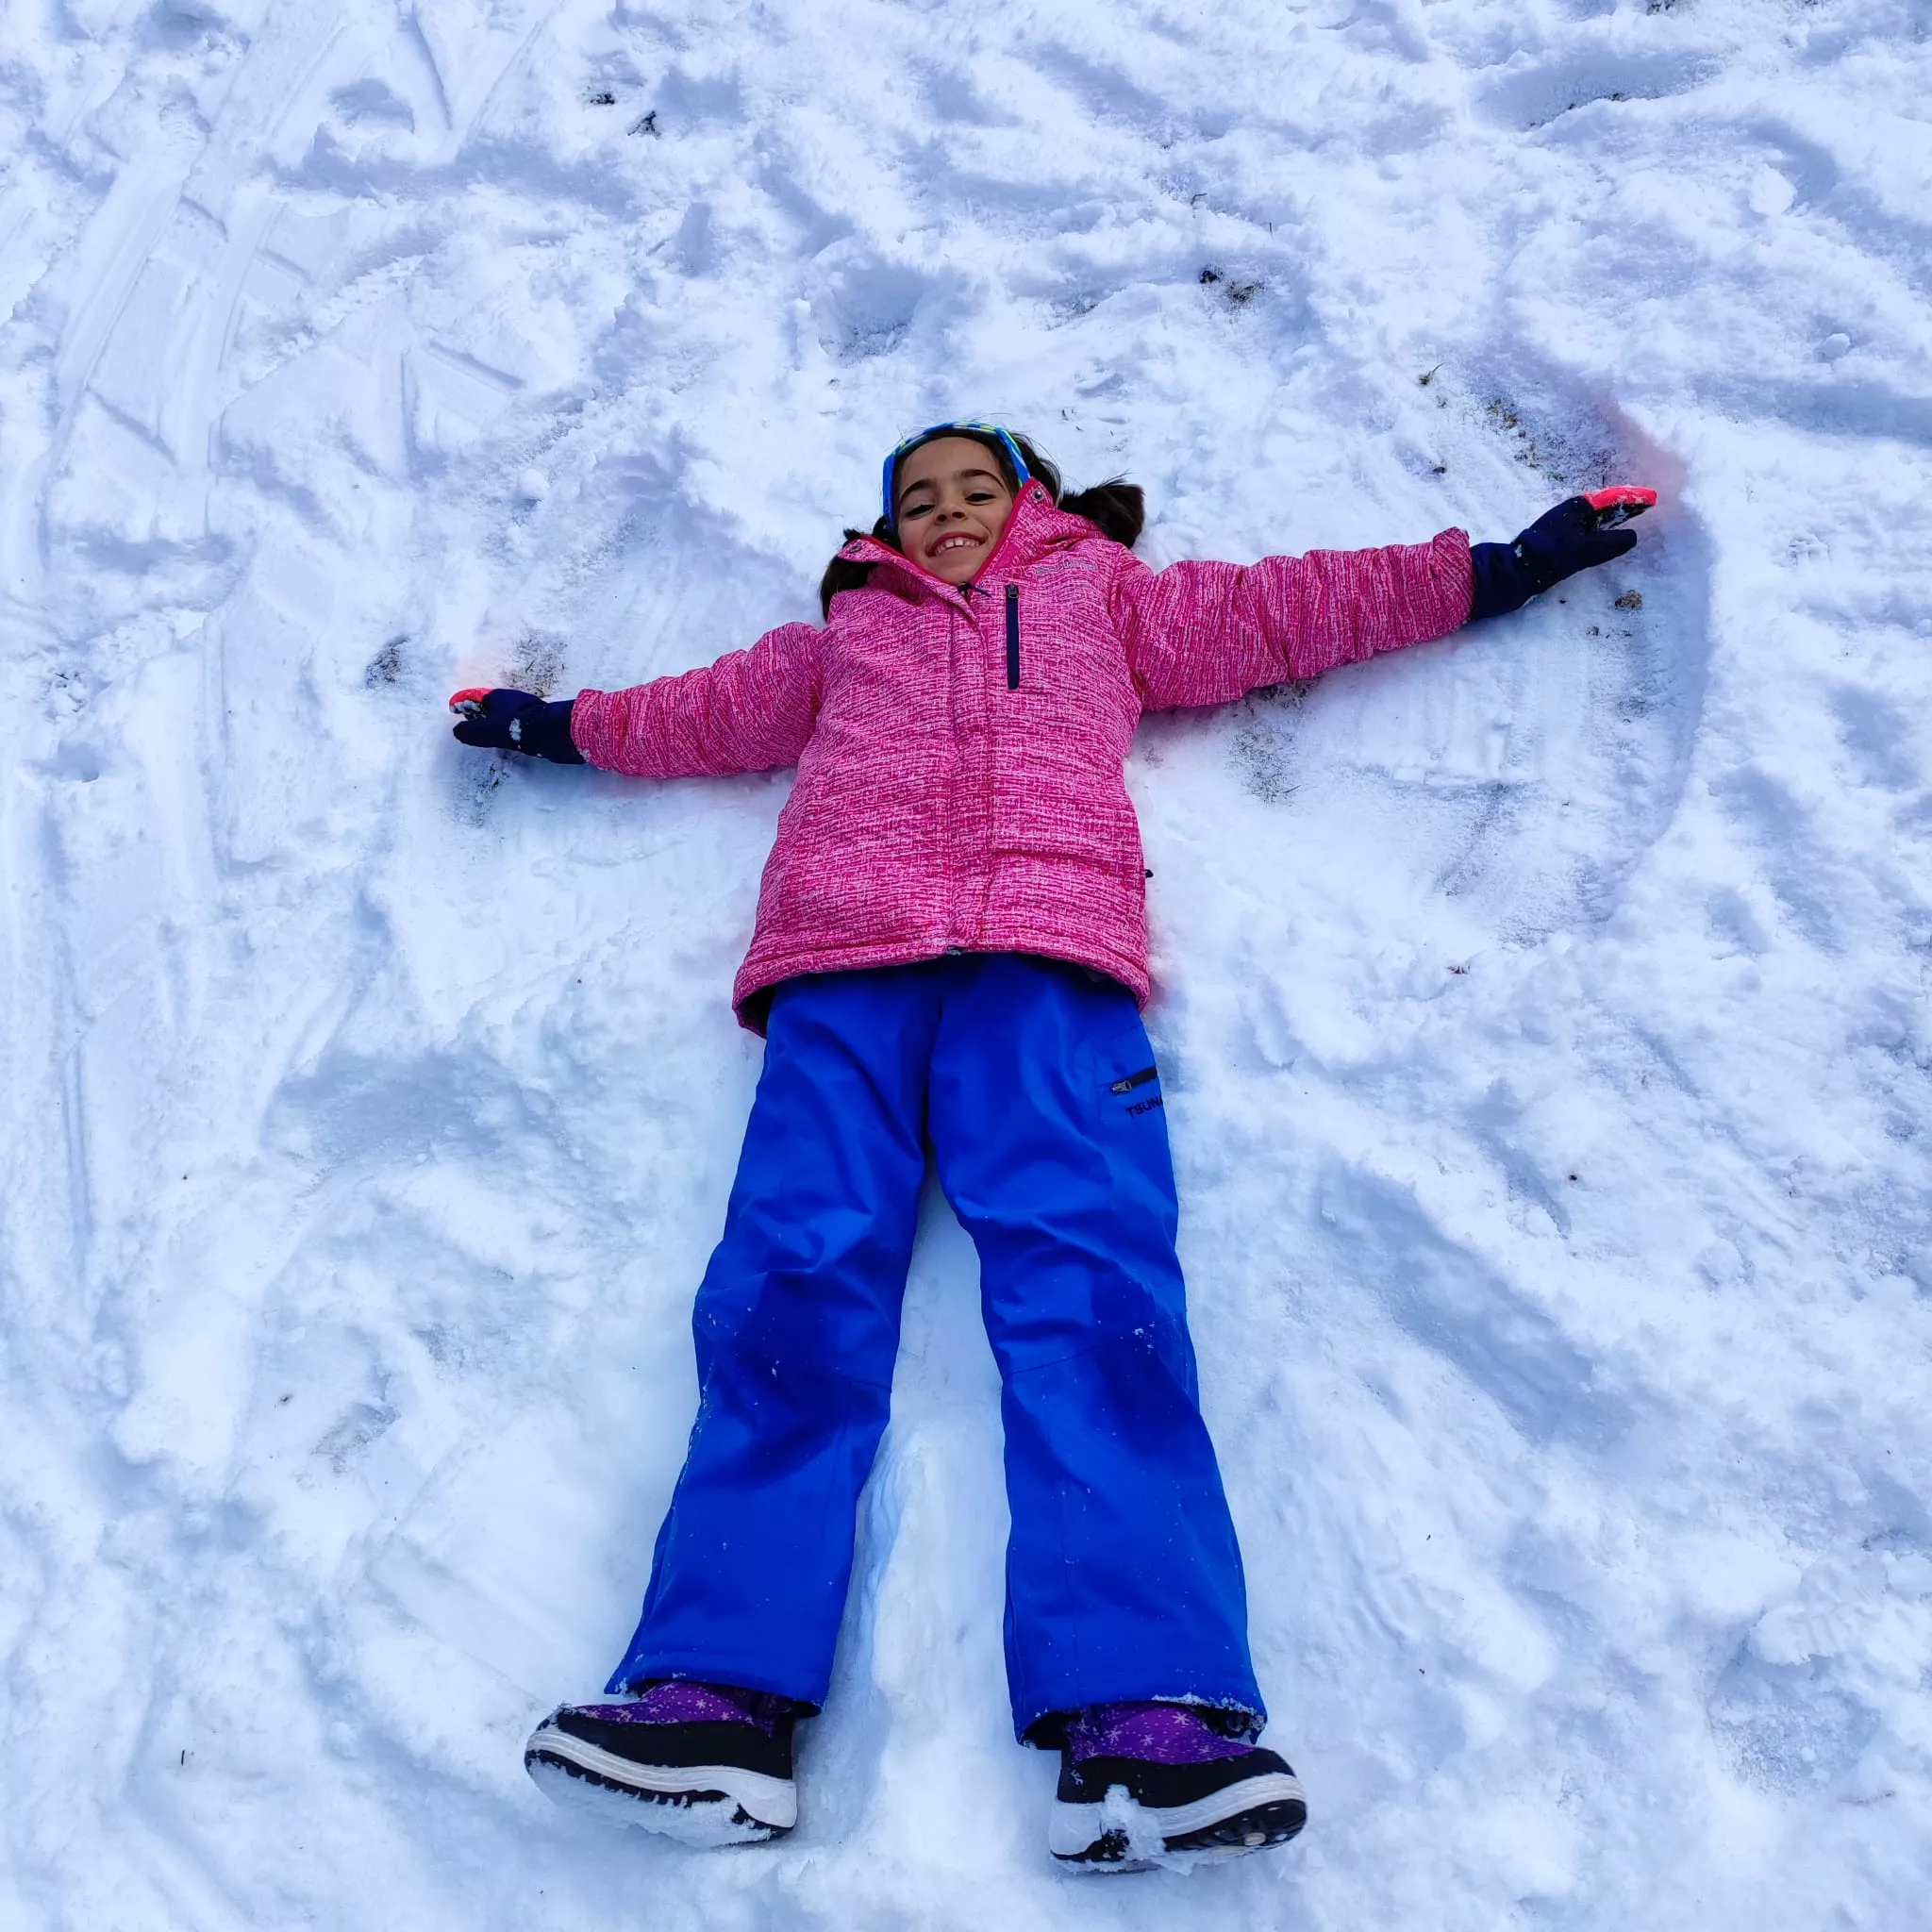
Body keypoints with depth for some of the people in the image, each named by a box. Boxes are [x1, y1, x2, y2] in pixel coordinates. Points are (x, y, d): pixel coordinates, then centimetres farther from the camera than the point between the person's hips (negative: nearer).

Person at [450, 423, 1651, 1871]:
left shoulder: (1104, 594, 34)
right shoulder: (843, 636, 38)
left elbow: (1285, 608, 31)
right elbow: (709, 709, 42)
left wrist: (1497, 568, 30)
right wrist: (564, 725, 40)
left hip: (1046, 952, -1)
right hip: (841, 958, 2)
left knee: (1089, 1275, -23)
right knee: (795, 1274, -19)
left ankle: (1143, 1715, -32)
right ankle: (717, 1694, -26)